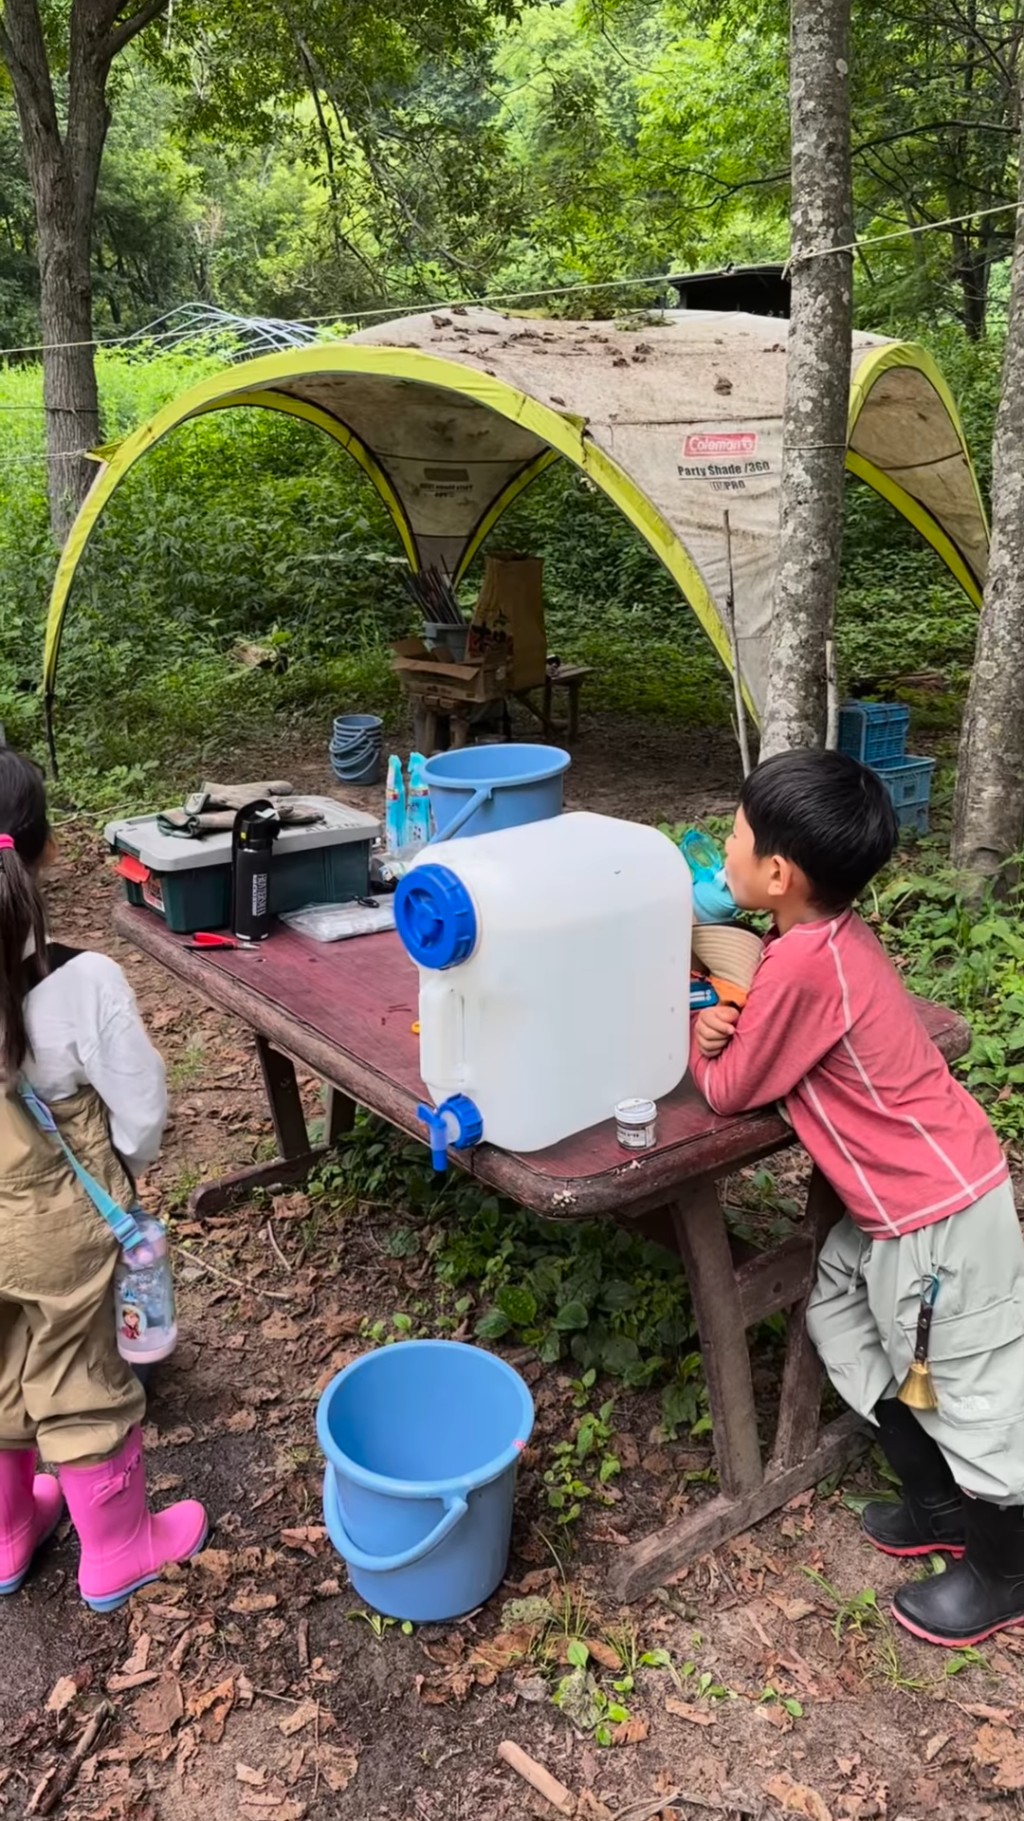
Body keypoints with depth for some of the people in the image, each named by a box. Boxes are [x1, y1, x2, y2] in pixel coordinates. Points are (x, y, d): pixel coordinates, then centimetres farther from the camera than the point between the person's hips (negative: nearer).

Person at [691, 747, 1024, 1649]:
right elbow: (769, 1022, 11)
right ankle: (941, 1504, 40)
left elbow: (728, 1091, -17)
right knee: (844, 1323, 23)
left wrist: (688, 1041, 2)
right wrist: (717, 1024, -10)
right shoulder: (833, 933, 0)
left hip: (941, 1211, -10)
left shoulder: (804, 962, -29)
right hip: (901, 1201, 10)